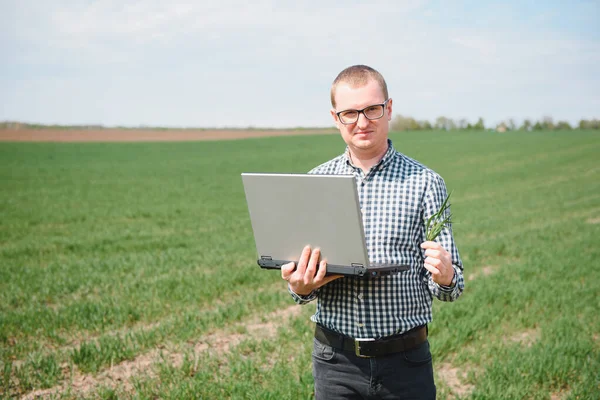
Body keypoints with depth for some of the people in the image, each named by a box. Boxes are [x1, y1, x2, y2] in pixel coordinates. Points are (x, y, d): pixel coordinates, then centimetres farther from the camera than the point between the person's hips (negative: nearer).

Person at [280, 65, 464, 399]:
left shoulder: (425, 183, -3)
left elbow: (452, 288, -2)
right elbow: (298, 278, 8)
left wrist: (445, 278, -23)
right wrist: (300, 288, -14)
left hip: (405, 362, -1)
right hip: (335, 361, 2)